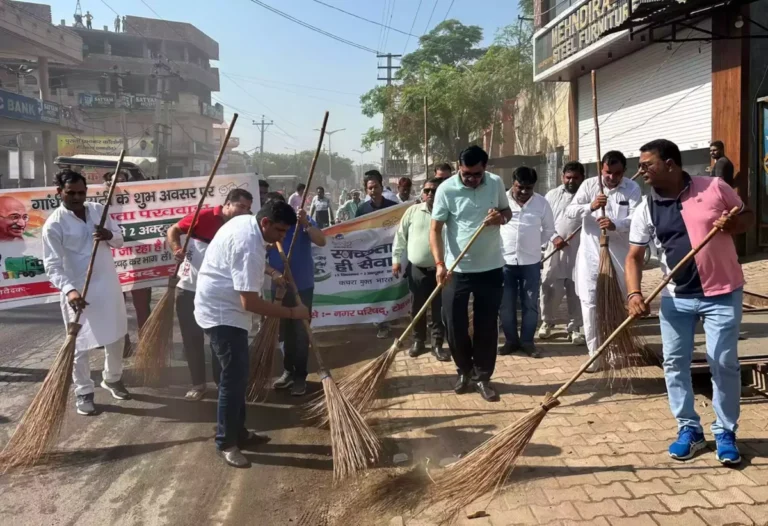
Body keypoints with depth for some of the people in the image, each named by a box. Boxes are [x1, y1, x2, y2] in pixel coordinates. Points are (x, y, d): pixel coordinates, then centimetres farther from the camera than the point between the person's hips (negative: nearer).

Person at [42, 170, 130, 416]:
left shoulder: (99, 210, 3)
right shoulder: (54, 224, -13)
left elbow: (120, 240, 9)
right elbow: (52, 265, -18)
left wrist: (109, 235, -15)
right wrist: (69, 290, -34)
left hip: (109, 285, 5)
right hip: (79, 292, -5)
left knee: (116, 337, 17)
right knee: (80, 344, 3)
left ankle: (112, 379, 38)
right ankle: (83, 392, 21)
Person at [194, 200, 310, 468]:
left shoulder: (245, 221, 3)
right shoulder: (249, 246, -28)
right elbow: (250, 302, -30)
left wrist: (270, 272, 21)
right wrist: (292, 312, -23)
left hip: (223, 307, 11)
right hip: (222, 313, -11)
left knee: (238, 375, 16)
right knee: (234, 378, -7)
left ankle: (238, 432, 27)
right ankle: (226, 443, 6)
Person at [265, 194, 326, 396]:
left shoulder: (301, 221, -9)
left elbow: (322, 241, -22)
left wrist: (306, 223, -35)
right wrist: (274, 274, -23)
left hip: (302, 287, -3)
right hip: (279, 289, 4)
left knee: (301, 333, 1)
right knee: (284, 332, 14)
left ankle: (300, 376, 9)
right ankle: (288, 371, 27)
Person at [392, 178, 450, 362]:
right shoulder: (413, 211, 3)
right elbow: (401, 236, 6)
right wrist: (396, 259, 1)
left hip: (439, 269, -1)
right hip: (416, 269, 1)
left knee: (439, 309, 3)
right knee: (417, 308, 11)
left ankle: (437, 344, 15)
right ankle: (418, 341, 26)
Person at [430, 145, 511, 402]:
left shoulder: (496, 183, -1)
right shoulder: (446, 189, -11)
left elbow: (508, 211, 13)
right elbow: (435, 229, -12)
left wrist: (501, 217, -13)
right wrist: (440, 263, -25)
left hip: (491, 268, 2)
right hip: (457, 269, -2)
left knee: (487, 326, 7)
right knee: (454, 325, 3)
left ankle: (483, 377, 22)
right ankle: (464, 370, 27)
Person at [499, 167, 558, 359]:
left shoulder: (542, 202, 0)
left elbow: (547, 230, 10)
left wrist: (554, 238, -8)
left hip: (531, 262, 1)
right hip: (504, 261, 0)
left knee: (530, 304, 6)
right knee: (506, 305, 7)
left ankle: (527, 341, 19)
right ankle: (511, 340, 21)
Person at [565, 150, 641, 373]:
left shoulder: (632, 188, -3)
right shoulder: (589, 185, -1)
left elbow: (635, 218, -16)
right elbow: (569, 211, -8)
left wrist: (615, 225, -36)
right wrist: (590, 206, -27)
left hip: (619, 254, 0)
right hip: (591, 253, 0)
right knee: (589, 302, -4)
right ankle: (595, 353, 3)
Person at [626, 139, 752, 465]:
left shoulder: (714, 187, -6)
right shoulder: (646, 209, -2)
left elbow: (748, 217, 8)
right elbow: (634, 256, -3)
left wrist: (732, 224, -16)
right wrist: (634, 294, -18)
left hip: (722, 293, -3)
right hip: (676, 297, 3)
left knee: (724, 365, 2)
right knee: (675, 363, 6)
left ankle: (725, 432, 19)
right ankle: (689, 429, 22)